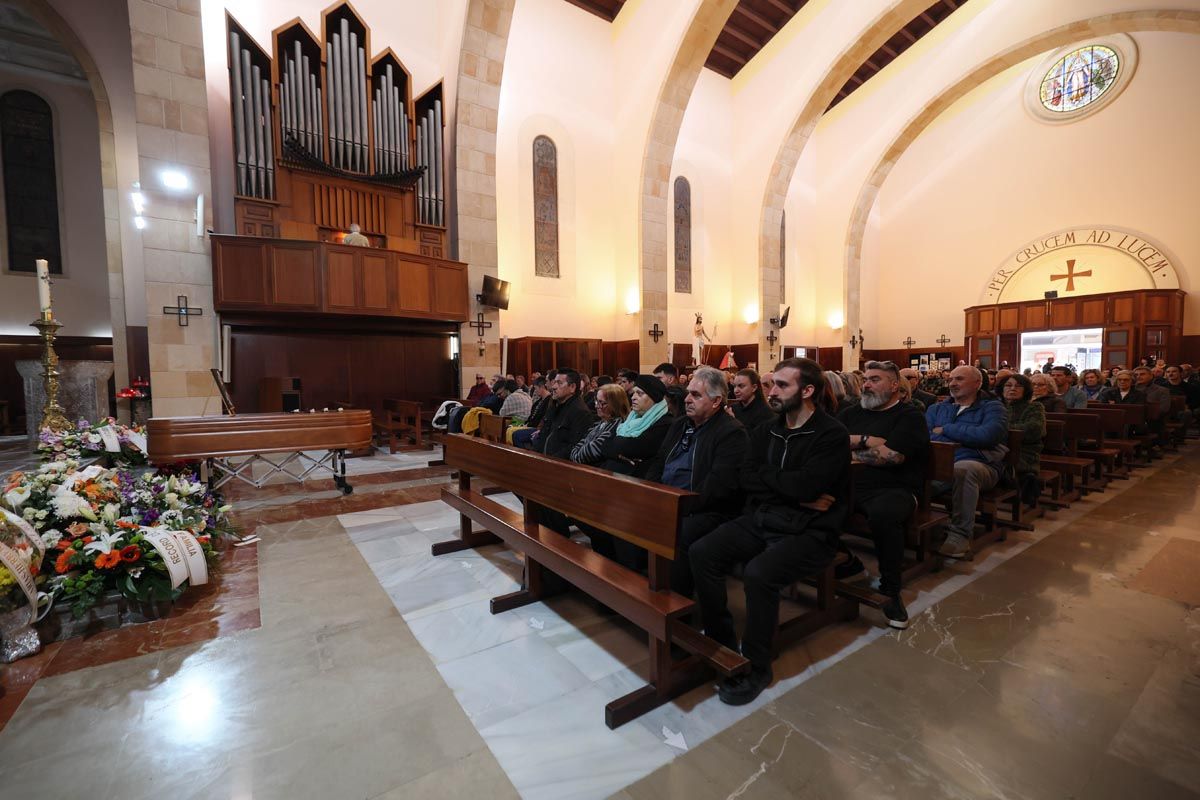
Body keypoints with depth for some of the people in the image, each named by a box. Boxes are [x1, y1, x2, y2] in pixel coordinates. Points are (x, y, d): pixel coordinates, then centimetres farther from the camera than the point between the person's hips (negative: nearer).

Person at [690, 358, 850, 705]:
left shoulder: (832, 434, -8)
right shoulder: (765, 431, 11)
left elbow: (806, 485, -22)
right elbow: (745, 478, -2)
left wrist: (766, 476, -6)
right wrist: (792, 491, -13)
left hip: (808, 532, -6)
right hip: (759, 520, 6)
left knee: (758, 573, -31)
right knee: (701, 553, -14)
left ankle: (757, 667, -5)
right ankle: (721, 642, 5)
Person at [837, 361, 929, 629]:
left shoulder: (909, 415, 4)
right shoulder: (852, 413, 20)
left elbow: (893, 456, -12)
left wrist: (851, 451, -1)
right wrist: (864, 440, -6)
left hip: (893, 489, -5)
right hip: (851, 486, 5)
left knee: (883, 514, -38)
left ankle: (890, 589, -15)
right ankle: (844, 562, 1)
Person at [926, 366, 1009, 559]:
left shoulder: (993, 408, 17)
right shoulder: (936, 409, 27)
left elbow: (986, 436, -7)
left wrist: (945, 430, 4)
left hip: (977, 464, -2)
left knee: (963, 469, -38)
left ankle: (960, 534, -25)